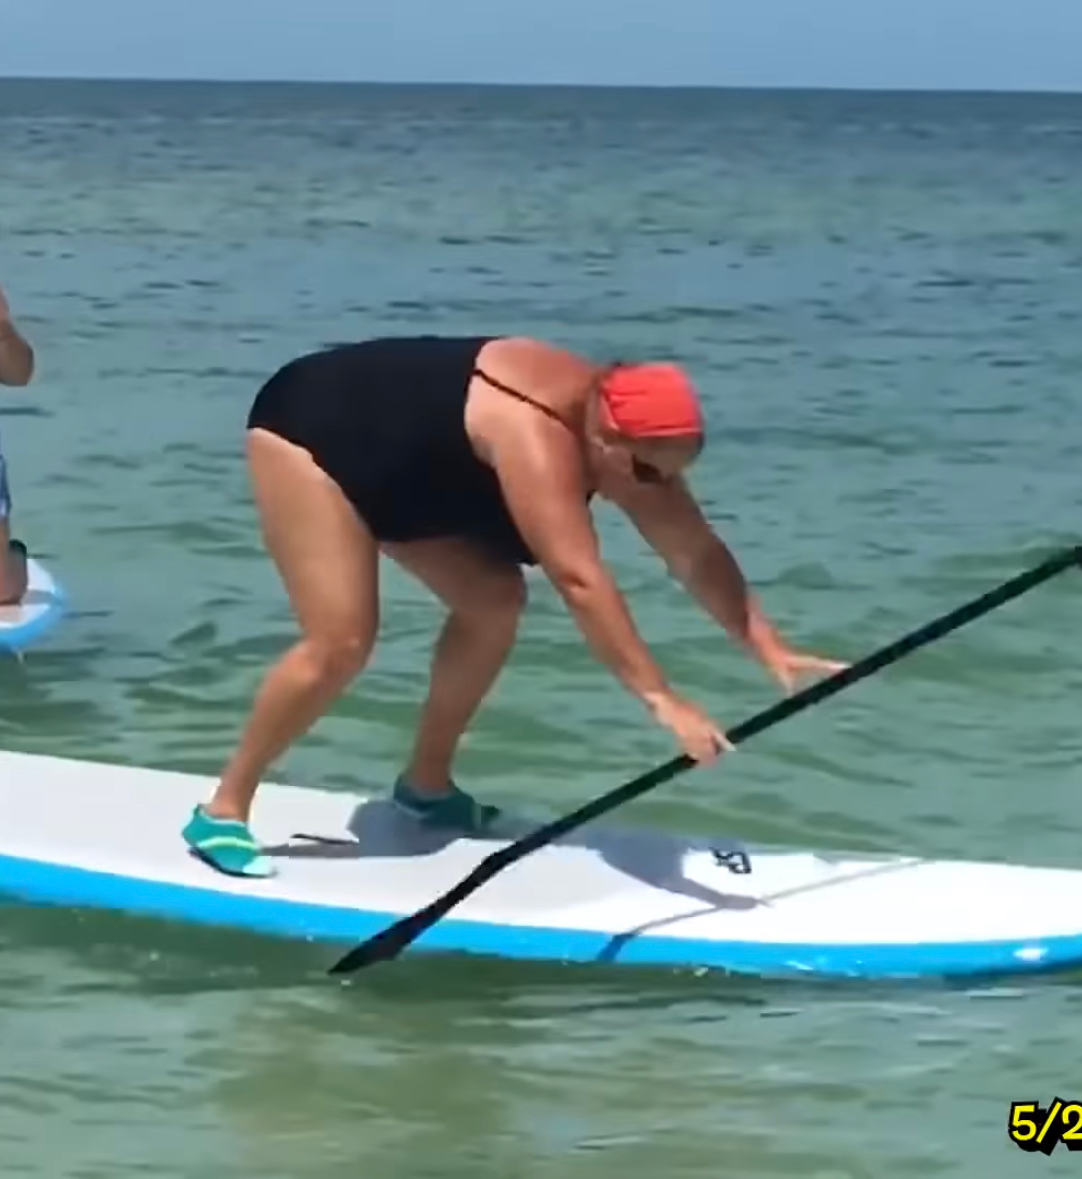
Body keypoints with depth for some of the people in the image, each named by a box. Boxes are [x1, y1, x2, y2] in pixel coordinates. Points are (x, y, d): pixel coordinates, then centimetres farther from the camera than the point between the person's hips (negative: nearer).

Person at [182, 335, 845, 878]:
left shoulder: (623, 431, -10)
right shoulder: (539, 436, -36)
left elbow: (698, 554, -7)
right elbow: (579, 579, -44)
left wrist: (770, 648, -16)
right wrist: (662, 700, -48)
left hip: (402, 464, 9)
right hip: (313, 431, -9)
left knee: (494, 600, 1)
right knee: (343, 641, -19)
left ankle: (426, 784, 15)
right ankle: (223, 811, -8)